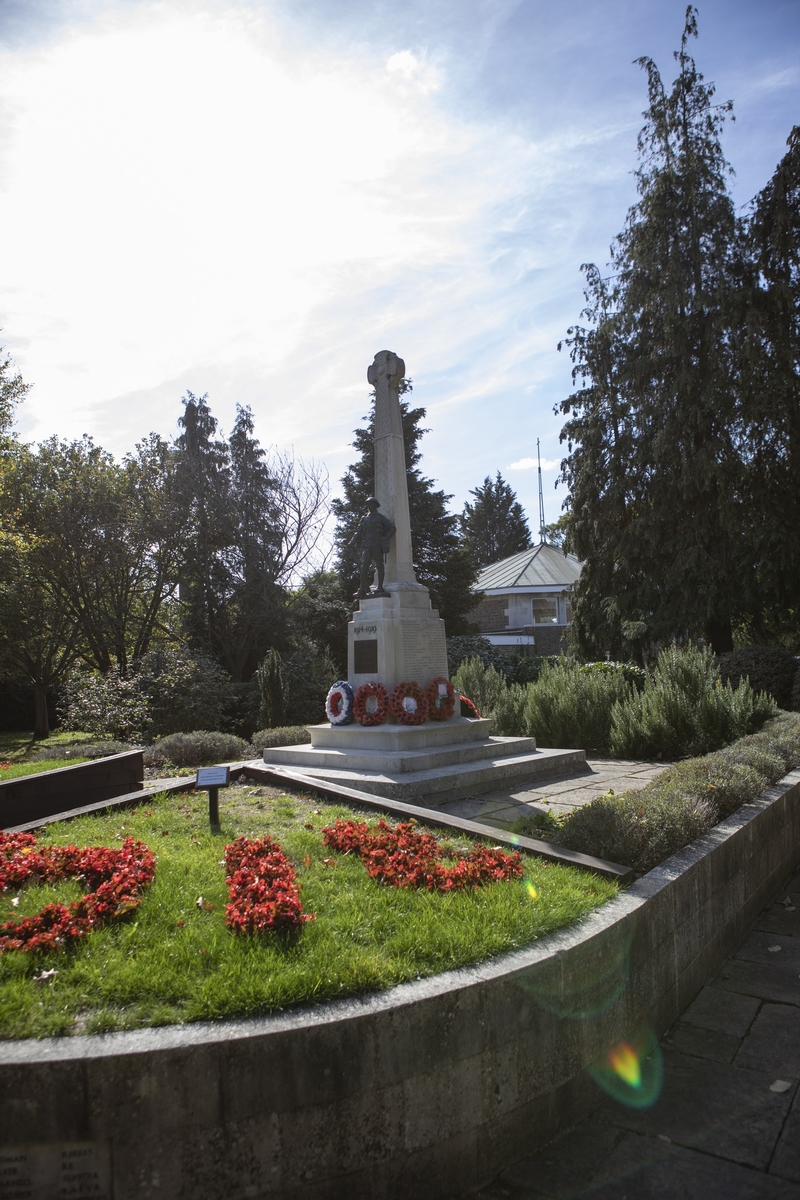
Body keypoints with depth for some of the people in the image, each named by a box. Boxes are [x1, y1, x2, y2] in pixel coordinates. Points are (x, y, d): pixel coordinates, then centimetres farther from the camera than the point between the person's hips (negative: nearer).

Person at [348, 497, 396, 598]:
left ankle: (380, 588, 2)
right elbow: (358, 532, 17)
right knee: (364, 566, -8)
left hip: (377, 545, -3)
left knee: (379, 566, -2)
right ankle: (362, 590, -14)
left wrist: (386, 539, -4)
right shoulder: (364, 518, 19)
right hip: (366, 546, 3)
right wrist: (351, 542, 4)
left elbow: (392, 528, 7)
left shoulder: (380, 517, 8)